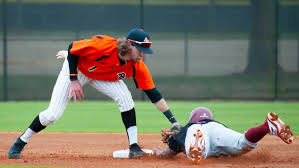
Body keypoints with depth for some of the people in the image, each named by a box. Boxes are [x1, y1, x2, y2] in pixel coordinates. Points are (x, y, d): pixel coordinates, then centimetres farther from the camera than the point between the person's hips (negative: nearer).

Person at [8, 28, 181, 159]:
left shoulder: (138, 67, -26)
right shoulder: (102, 45, -40)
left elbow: (154, 94, -22)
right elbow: (72, 49, -24)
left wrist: (174, 121, -27)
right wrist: (74, 80, -24)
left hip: (104, 77, 3)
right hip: (77, 68, -3)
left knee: (125, 98, -24)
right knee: (53, 114, -10)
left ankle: (134, 146, -17)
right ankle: (19, 144, 10)